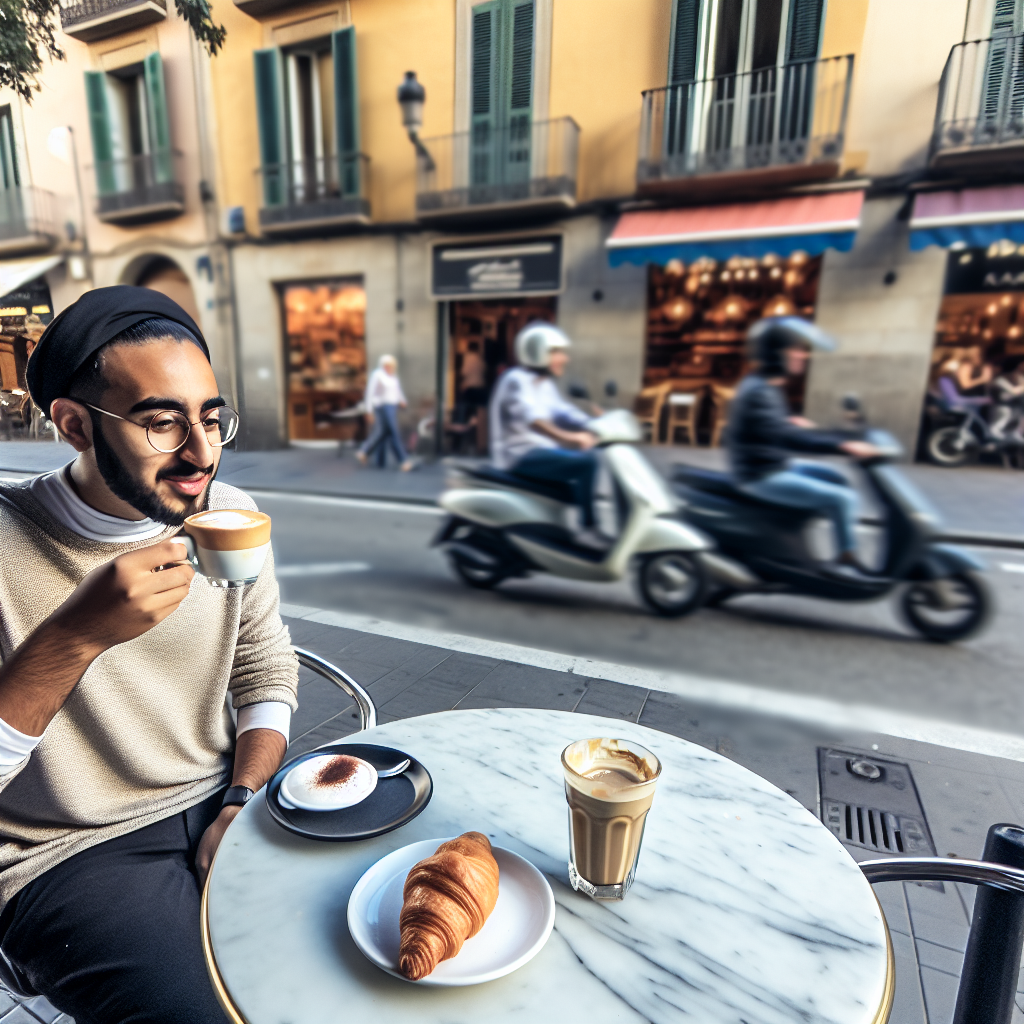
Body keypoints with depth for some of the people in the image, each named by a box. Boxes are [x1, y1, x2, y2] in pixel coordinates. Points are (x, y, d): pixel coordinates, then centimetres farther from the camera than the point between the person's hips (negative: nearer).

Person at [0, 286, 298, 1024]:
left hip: (220, 807, 4)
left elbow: (267, 674, 4)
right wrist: (76, 635, -33)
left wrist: (241, 803, -8)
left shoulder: (231, 515, -3)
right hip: (71, 853, -3)